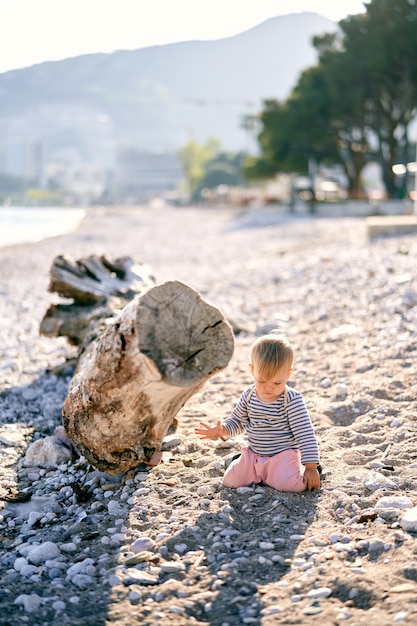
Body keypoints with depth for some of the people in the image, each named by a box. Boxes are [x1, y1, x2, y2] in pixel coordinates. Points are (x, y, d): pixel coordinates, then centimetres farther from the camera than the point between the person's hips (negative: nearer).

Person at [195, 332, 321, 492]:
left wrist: (311, 466, -23)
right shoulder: (249, 395, -1)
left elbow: (305, 434, -17)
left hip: (283, 455, -4)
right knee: (229, 481, -9)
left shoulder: (292, 400, -17)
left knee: (290, 484, -29)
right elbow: (238, 420, 15)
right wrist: (222, 430, -7)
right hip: (253, 455, 5)